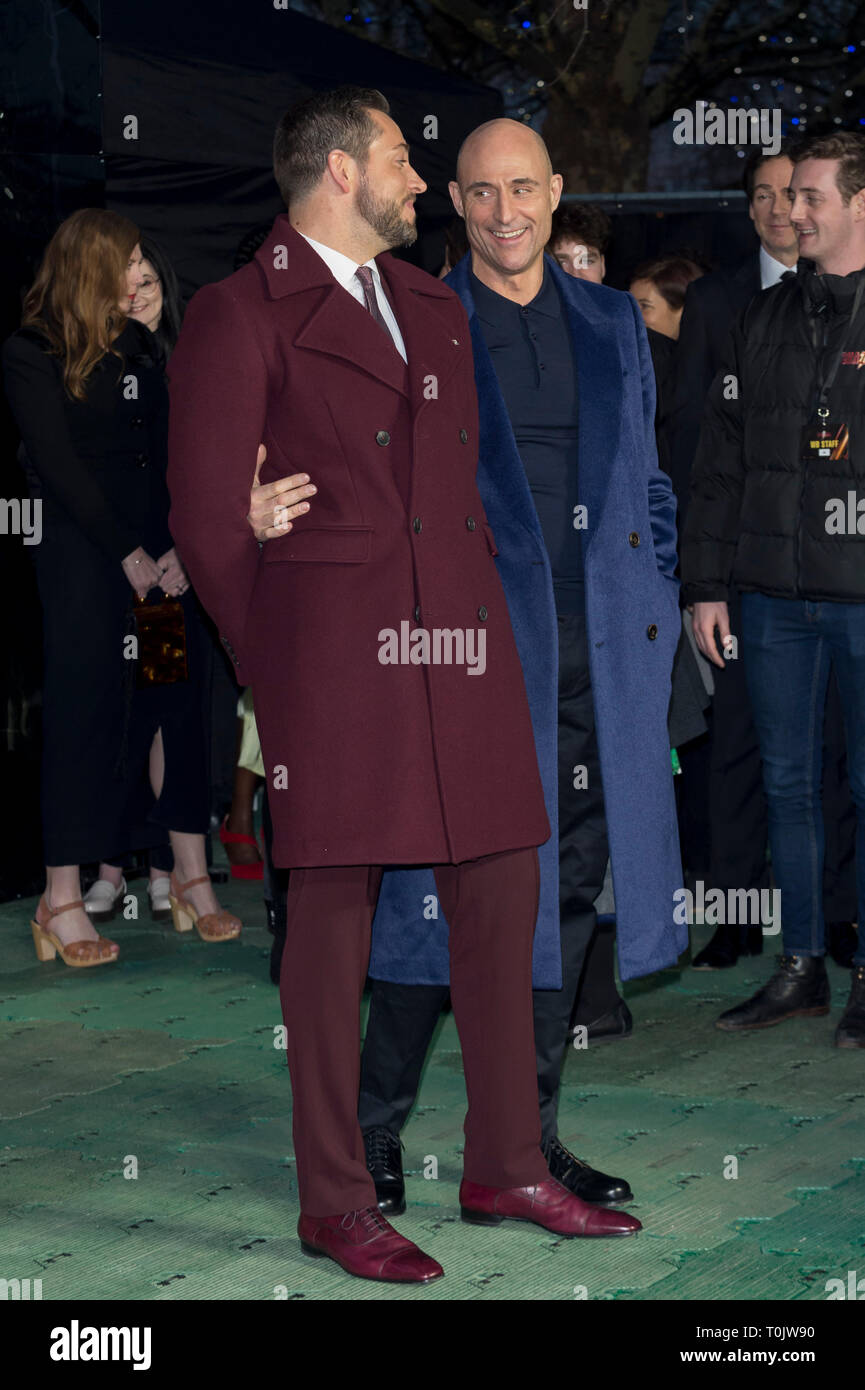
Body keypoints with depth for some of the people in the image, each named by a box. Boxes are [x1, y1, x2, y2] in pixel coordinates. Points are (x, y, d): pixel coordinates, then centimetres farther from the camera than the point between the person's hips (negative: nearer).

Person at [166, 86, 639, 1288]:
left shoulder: (433, 307, 19)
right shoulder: (240, 316, -2)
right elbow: (208, 515, -3)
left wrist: (479, 598, 14)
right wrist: (279, 671, 0)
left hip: (462, 641, 7)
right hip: (335, 646, -6)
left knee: (502, 897, 7)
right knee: (334, 915, -2)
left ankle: (506, 1169, 20)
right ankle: (334, 1203, 8)